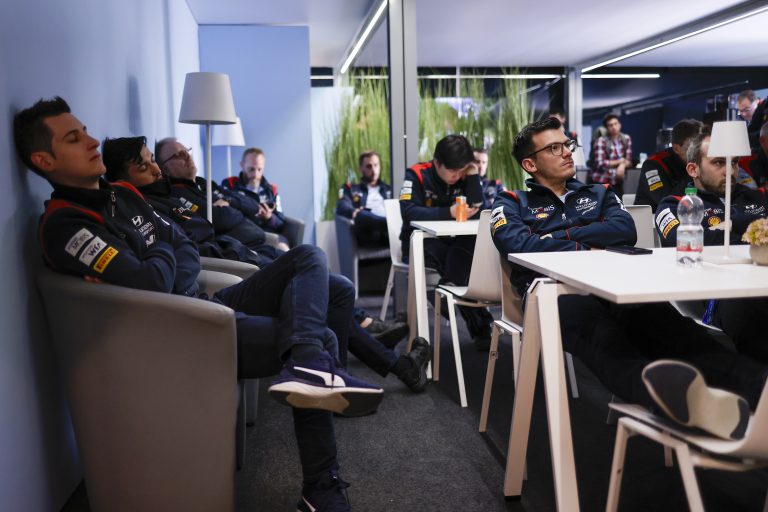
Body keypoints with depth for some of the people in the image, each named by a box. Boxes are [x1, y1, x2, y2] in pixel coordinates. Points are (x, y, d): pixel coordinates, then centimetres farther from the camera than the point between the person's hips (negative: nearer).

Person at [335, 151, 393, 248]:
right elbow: (342, 208, 5)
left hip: (389, 233, 3)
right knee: (361, 216, -37)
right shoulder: (351, 188, 23)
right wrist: (355, 213, -20)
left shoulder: (388, 190, 33)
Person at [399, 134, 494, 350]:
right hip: (419, 243, -4)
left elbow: (478, 212, -11)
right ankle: (480, 325, -19)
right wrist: (448, 213, -35)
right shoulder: (416, 175, -12)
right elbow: (408, 212, -27)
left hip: (452, 243, 4)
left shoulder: (465, 177, 1)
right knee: (459, 266, -33)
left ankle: (480, 326, -20)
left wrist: (474, 177, -16)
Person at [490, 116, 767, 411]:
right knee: (605, 341, -41)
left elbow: (625, 230, 10)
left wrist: (559, 236, 4)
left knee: (673, 330, -31)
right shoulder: (513, 204, 20)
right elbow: (517, 244, -4)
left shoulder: (598, 194, 32)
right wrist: (585, 249, 1)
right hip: (555, 291, -4)